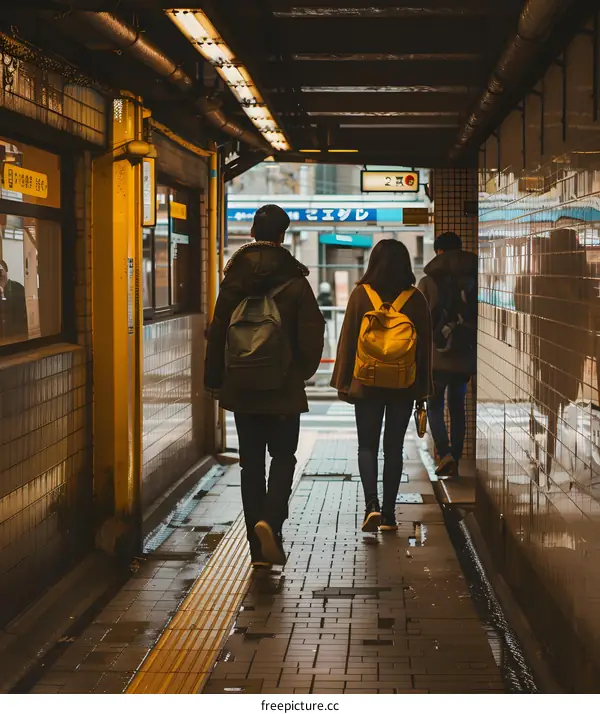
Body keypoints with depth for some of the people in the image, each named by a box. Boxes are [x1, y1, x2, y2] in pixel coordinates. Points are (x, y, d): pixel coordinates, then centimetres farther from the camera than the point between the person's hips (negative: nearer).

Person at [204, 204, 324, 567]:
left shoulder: (234, 280, 1)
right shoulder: (294, 281, -7)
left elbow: (217, 333, 4)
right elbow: (311, 336, -8)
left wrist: (214, 380, 11)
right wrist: (302, 372, 10)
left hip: (241, 388, 3)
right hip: (283, 388, -2)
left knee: (251, 463, 8)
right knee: (283, 457, 10)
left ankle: (260, 549, 10)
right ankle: (270, 520, -14)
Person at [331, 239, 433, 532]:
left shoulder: (361, 295, -6)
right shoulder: (415, 299, -3)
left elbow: (347, 340, -4)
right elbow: (425, 345, 2)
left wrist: (343, 383, 4)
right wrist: (423, 390, 11)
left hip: (367, 384, -1)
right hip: (404, 387, 1)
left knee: (367, 446, 9)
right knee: (394, 448, 10)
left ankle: (372, 505, -10)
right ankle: (388, 515, 11)